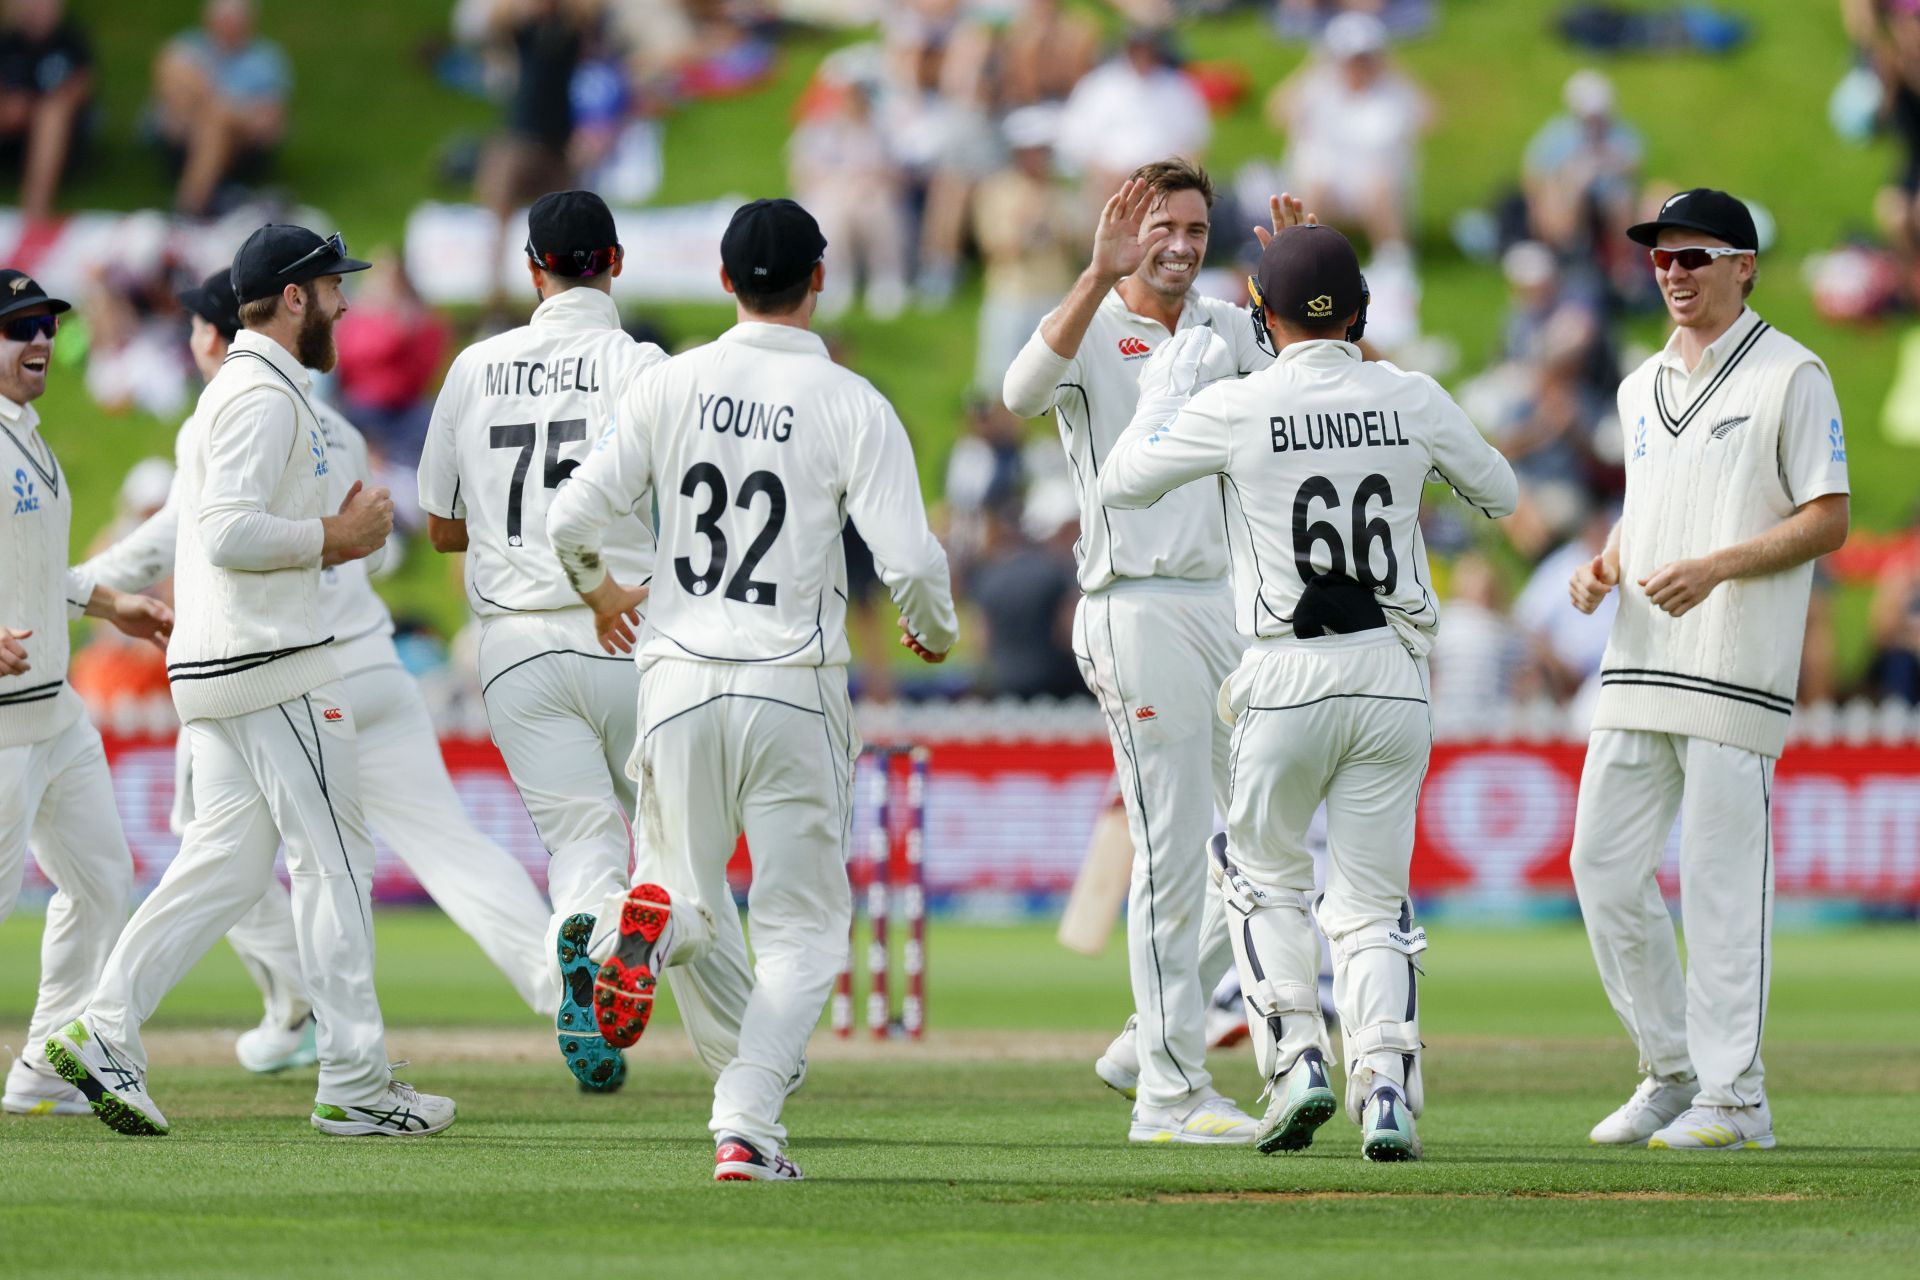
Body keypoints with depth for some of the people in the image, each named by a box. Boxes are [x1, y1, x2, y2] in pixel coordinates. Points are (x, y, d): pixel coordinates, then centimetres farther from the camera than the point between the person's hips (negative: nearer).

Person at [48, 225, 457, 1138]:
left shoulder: (236, 390, 20)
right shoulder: (266, 397, -14)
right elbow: (230, 534, -24)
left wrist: (335, 534, 14)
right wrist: (334, 537, -13)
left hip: (214, 667, 10)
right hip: (274, 662, -10)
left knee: (224, 864, 7)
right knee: (333, 857, -5)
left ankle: (104, 1034, -1)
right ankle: (354, 1081, -3)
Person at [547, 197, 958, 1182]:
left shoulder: (668, 387, 1)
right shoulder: (851, 404, -6)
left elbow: (573, 518, -1)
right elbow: (910, 560, -12)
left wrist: (599, 589, 22)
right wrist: (935, 631, 11)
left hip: (680, 683, 2)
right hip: (794, 685, -2)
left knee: (690, 887, 19)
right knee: (802, 922, 7)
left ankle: (652, 924, -18)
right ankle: (747, 1122, -11)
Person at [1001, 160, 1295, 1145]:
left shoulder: (1230, 331, 16)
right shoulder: (1089, 333, -4)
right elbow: (1024, 391, -25)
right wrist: (1100, 277, -34)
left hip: (1235, 609, 7)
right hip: (1138, 611, -7)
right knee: (1173, 852, -7)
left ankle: (1152, 1038, 19)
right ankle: (1170, 1092, -3)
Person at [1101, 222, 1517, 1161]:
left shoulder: (1234, 407, -7)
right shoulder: (1411, 399, 1)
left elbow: (1120, 483, 7)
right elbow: (1499, 493, 18)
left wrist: (1166, 389, 21)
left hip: (1288, 680, -2)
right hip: (1394, 671, 2)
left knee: (1262, 875, 18)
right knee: (1371, 898, 9)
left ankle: (1296, 1059, 1)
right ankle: (1386, 1088, -7)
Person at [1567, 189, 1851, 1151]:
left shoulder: (1790, 376, -4)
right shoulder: (1642, 388, 18)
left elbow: (1828, 522, -8)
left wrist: (1714, 568, -19)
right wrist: (1604, 566, 6)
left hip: (1737, 667, -7)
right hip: (1639, 668, 7)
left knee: (1722, 879, -7)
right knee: (1603, 864, 5)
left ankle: (1733, 1098, -2)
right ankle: (1672, 1071, 17)